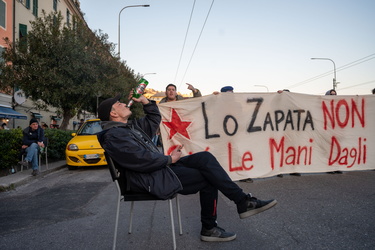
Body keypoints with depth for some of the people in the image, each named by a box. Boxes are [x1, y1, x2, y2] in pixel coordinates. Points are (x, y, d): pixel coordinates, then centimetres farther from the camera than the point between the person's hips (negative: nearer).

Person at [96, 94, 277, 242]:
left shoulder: (131, 126, 17)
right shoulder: (114, 136, -15)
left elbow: (155, 118, 28)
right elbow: (141, 160, -24)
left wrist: (145, 101, 15)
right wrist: (170, 159, -13)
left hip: (160, 168, 9)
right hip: (150, 180, -9)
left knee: (205, 157, -6)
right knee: (208, 179, -9)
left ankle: (243, 202, -5)